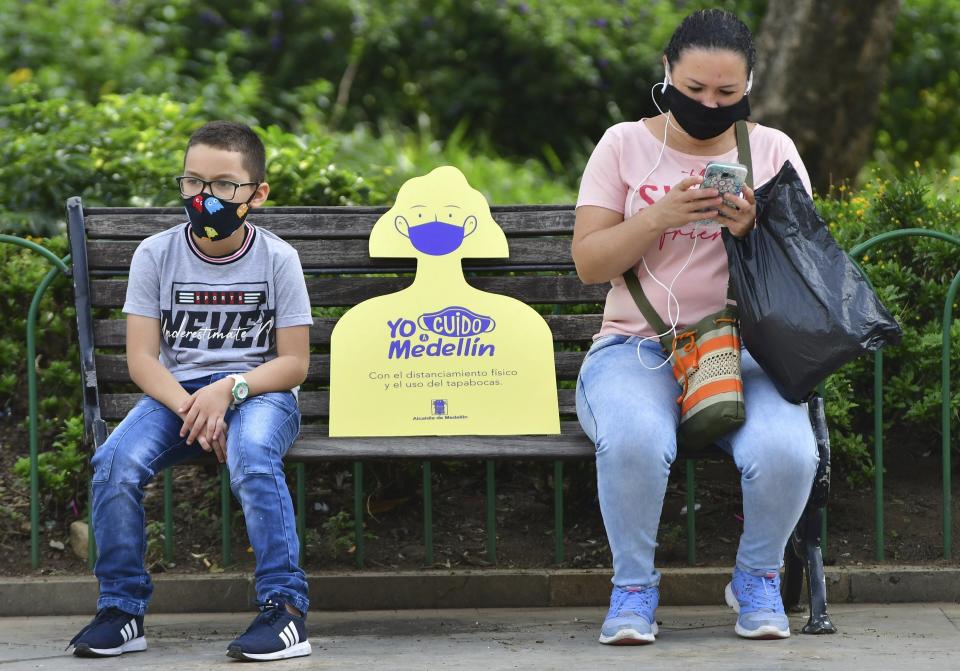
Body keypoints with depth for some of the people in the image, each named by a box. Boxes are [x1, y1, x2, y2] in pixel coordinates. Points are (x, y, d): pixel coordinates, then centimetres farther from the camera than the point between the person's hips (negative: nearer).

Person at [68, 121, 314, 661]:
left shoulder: (277, 258, -3)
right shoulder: (157, 255, 0)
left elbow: (294, 363, -5)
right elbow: (142, 357, -4)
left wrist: (228, 390, -22)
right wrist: (191, 408, -22)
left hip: (258, 390, -2)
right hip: (176, 391, 2)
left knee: (251, 456, -36)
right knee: (116, 461, -27)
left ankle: (285, 604, -28)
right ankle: (122, 608, -11)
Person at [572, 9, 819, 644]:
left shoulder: (773, 150, 11)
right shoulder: (625, 145, 7)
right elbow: (589, 262, 1)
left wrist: (754, 231, -15)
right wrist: (660, 217, -15)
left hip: (745, 348, 1)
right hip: (637, 347, -1)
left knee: (785, 451, -31)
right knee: (634, 441, -37)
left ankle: (758, 576, -1)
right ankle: (634, 583, -11)